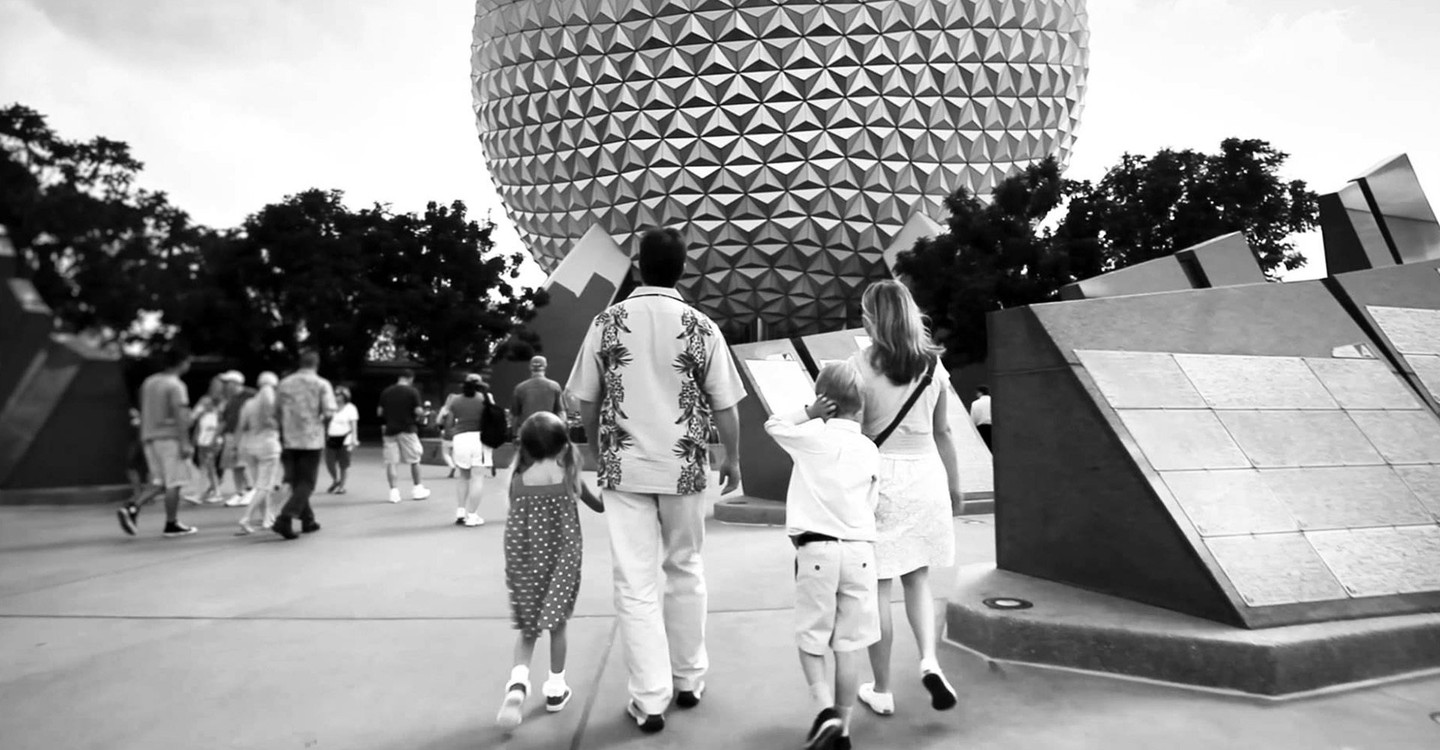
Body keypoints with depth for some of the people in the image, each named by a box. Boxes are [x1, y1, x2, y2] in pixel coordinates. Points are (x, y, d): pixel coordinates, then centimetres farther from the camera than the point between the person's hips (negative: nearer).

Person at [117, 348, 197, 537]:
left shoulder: (148, 382, 15)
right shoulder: (175, 385, -11)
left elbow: (144, 413, 18)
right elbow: (180, 415, -18)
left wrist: (146, 438, 23)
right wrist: (185, 443, -19)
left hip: (150, 437, 8)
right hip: (170, 437, -8)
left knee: (160, 483, 14)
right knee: (174, 483, -1)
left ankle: (132, 509, -4)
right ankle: (172, 525, 3)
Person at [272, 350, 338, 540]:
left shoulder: (284, 383, 5)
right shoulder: (322, 384, -5)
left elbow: (276, 411, 6)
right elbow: (329, 412, -13)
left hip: (289, 440, 4)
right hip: (312, 440, -4)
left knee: (297, 482, 15)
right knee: (306, 483, 2)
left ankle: (308, 520, 23)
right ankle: (284, 519, -14)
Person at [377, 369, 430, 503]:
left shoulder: (386, 392, 4)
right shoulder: (412, 391, -6)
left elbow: (380, 412, 6)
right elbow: (418, 411, -12)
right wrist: (422, 411, 9)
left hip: (390, 430, 2)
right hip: (407, 430, -2)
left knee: (391, 462, 4)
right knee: (414, 460, 11)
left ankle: (393, 491, 1)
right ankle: (417, 489, 17)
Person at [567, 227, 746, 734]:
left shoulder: (607, 323, -3)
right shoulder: (700, 327, -6)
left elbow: (587, 402, 3)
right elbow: (724, 406, -2)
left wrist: (599, 454, 18)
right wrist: (732, 458, 13)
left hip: (624, 468, 0)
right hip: (683, 467, 0)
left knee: (636, 583, 6)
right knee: (685, 571, 17)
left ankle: (650, 700, 10)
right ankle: (689, 680, 28)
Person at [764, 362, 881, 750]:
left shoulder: (812, 436, -3)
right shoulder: (870, 450, 7)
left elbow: (772, 425, 13)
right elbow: (870, 505, 11)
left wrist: (809, 412, 7)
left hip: (816, 548, -3)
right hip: (860, 549, 3)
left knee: (811, 639, 12)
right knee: (849, 644, 9)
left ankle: (825, 708, -4)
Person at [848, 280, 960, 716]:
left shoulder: (862, 365, -10)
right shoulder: (932, 365, 4)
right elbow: (942, 432, 10)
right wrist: (955, 482, 21)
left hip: (879, 475, -4)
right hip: (925, 472, 4)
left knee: (878, 586, 6)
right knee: (918, 578, 19)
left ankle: (881, 690, 16)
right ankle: (929, 659, 2)